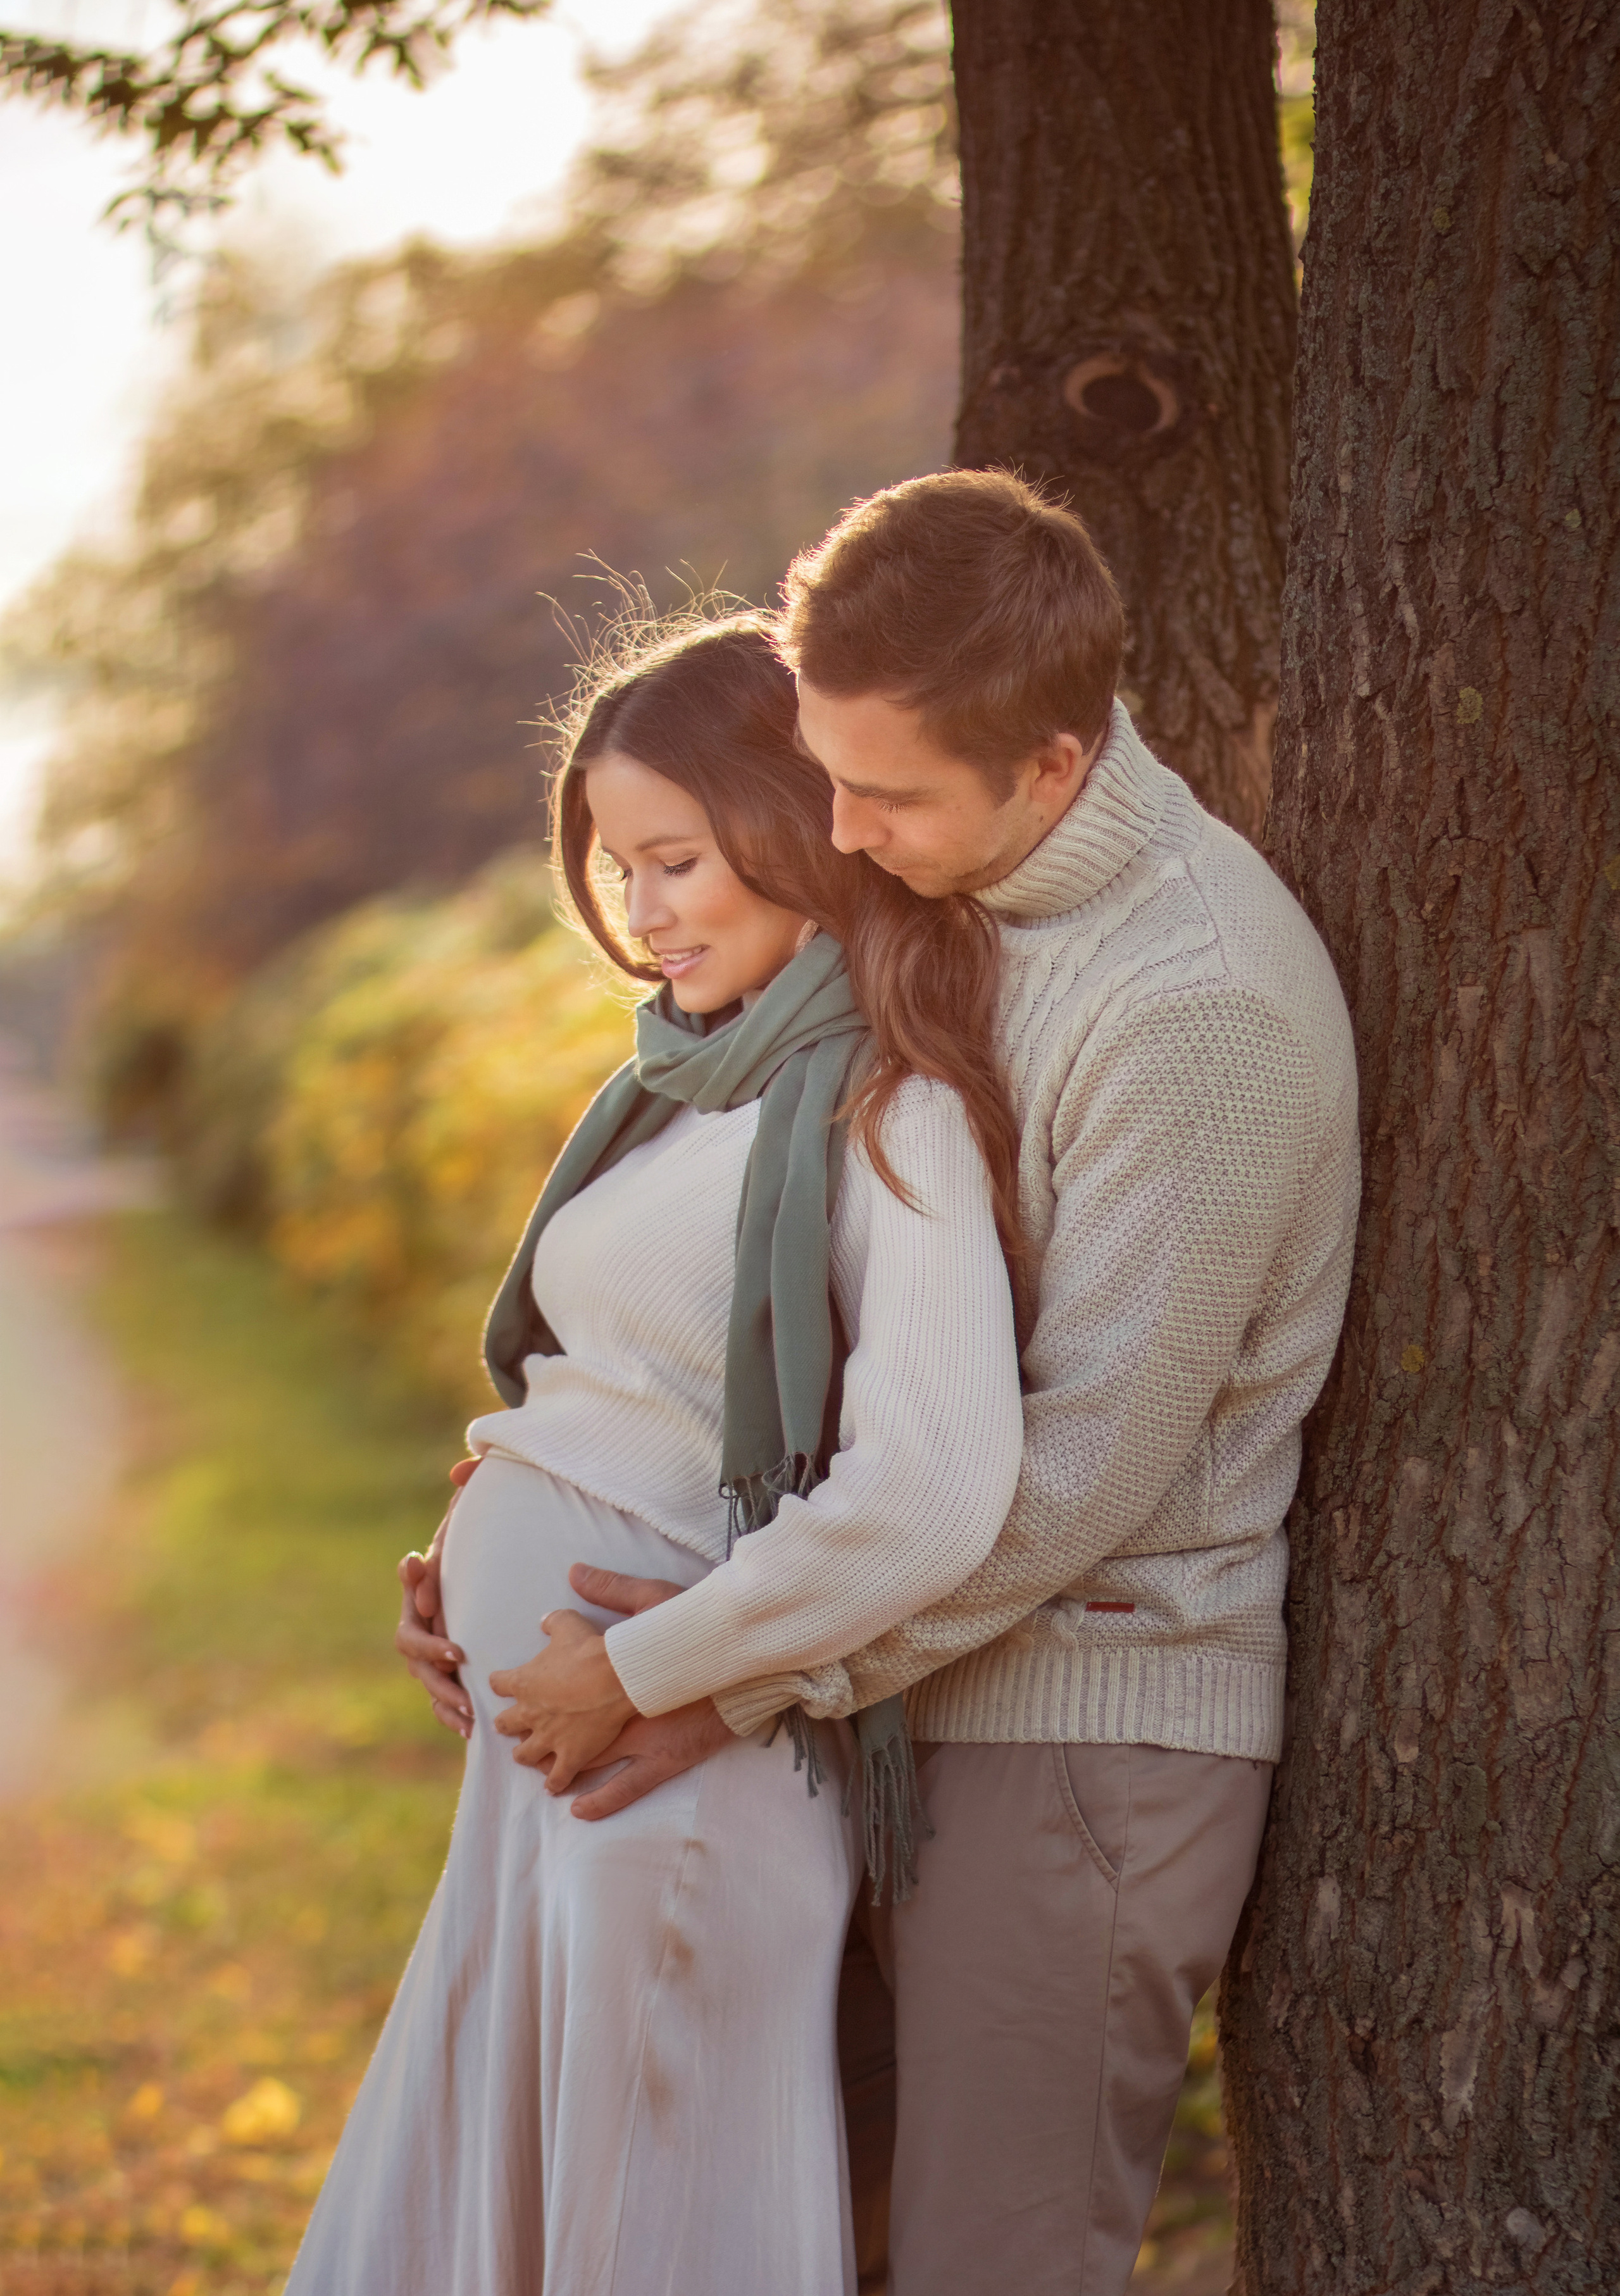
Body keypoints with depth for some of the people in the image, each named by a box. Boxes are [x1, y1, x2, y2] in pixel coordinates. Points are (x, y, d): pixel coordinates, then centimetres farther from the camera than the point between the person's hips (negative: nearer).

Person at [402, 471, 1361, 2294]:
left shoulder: (1201, 1001, -20)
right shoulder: (946, 901, 8)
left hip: (1089, 1715, -9)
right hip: (945, 1689, 9)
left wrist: (755, 1669, -16)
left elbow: (1092, 1460, -21)